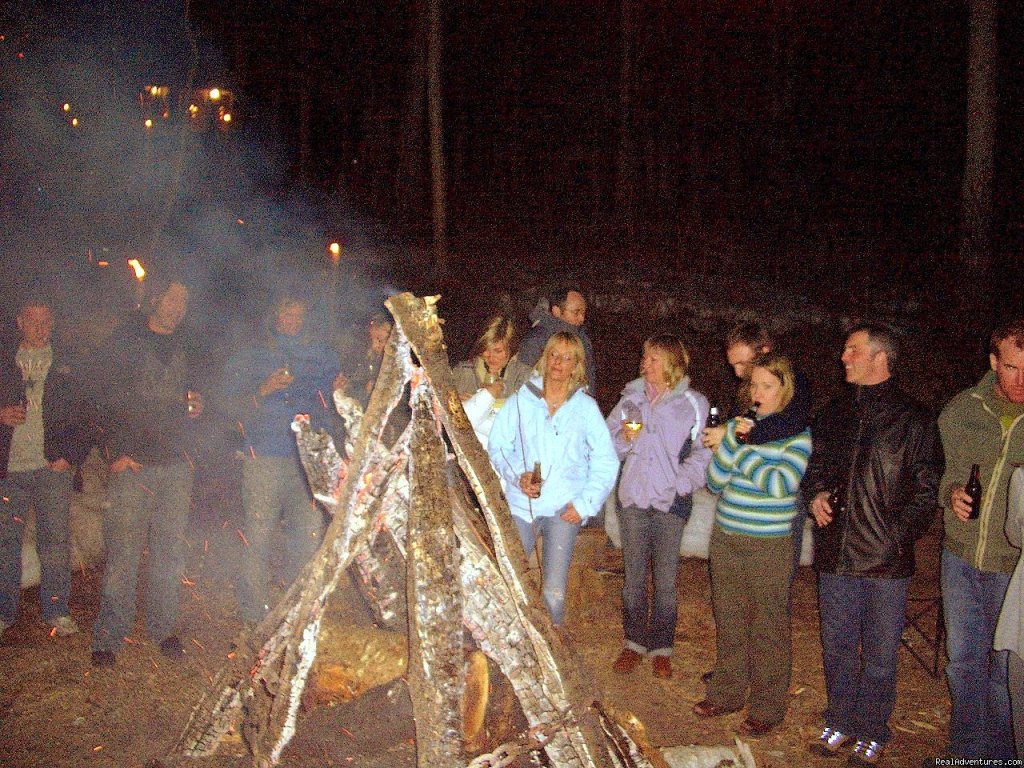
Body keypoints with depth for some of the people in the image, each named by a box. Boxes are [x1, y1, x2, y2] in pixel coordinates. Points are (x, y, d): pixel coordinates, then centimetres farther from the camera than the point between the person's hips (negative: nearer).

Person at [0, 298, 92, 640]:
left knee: (56, 541, -1)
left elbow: (83, 415, 6)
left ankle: (57, 611, 7)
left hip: (53, 468, -1)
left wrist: (71, 455, -4)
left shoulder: (67, 365, 9)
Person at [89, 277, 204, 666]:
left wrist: (196, 407, 3)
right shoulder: (124, 342, 2)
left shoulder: (186, 347, 16)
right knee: (123, 551, -4)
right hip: (133, 463, -4)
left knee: (170, 551, 7)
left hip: (177, 463, 4)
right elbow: (105, 399, -1)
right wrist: (118, 452, -9)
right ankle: (109, 635, 5)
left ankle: (163, 628, 17)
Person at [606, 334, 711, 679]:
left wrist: (683, 483, -14)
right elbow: (608, 446, 11)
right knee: (634, 576, 9)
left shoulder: (693, 404, -1)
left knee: (666, 580, 4)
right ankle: (634, 642, 22)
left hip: (671, 501, -2)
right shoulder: (632, 398, 7)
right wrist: (625, 437, -10)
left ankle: (661, 648, 17)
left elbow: (702, 453, -1)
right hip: (634, 498, 3)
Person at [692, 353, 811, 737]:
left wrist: (739, 451, -13)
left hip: (769, 545, -5)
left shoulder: (798, 431, -7)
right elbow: (715, 482, 2)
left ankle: (767, 708, 18)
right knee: (728, 620, 14)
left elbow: (782, 483, -20)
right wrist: (733, 439, -10)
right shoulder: (740, 423, 7)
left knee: (767, 627, 4)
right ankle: (726, 693, 30)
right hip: (725, 537, 5)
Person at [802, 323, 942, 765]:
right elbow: (817, 467, 21)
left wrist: (897, 538, -15)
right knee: (837, 646, 15)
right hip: (836, 555, 5)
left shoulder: (913, 420, -5)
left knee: (880, 654, 8)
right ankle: (841, 724, 32)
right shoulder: (834, 414, 10)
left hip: (886, 561, -5)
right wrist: (815, 494, 0)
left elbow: (926, 491, -5)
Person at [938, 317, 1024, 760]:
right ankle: (967, 750, 35)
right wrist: (951, 492, -10)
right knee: (962, 659, 16)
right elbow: (936, 469, 11)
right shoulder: (961, 410, -1)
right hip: (960, 556, 3)